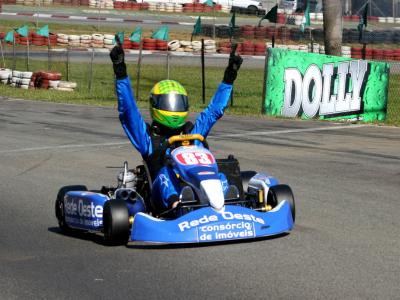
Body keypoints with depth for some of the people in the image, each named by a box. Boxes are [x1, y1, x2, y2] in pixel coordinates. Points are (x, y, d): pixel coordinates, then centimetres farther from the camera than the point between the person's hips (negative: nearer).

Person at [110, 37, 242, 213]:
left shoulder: (191, 133, 32)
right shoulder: (149, 136, 23)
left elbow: (214, 110, 37)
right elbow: (127, 111, 13)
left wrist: (229, 78, 38)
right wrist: (120, 72, 5)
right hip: (164, 193, -3)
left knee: (220, 177, -26)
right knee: (165, 172, -35)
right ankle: (177, 205, -65)